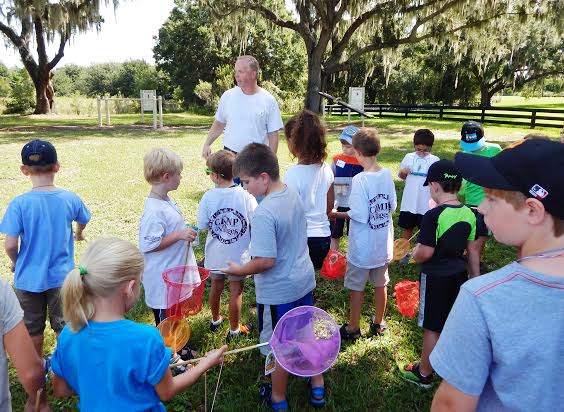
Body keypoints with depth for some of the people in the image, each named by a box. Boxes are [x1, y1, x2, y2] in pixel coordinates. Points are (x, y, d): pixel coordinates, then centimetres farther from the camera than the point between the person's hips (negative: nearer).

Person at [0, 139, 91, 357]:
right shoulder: (70, 199, -11)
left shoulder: (19, 204, -18)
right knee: (64, 326, 18)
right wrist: (79, 234, 33)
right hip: (61, 275, 1)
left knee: (33, 329, 19)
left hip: (28, 278, 0)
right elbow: (82, 221, 9)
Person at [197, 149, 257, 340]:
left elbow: (202, 226, -9)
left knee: (216, 286, 23)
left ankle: (215, 320, 45)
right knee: (236, 291, 13)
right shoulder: (245, 195, -18)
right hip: (238, 255, -2)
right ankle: (234, 329, 29)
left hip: (215, 255, 2)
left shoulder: (208, 197, -15)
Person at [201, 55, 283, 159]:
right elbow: (219, 124, 13)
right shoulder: (227, 96, 3)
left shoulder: (268, 100, -4)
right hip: (229, 154, 2)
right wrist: (207, 144, 4)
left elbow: (273, 134, -3)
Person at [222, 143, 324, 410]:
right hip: (304, 280, 8)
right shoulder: (294, 195, -3)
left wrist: (239, 270, -11)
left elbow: (266, 261, -26)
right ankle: (317, 388, 41)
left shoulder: (264, 213, -28)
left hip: (278, 291, -8)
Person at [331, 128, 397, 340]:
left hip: (363, 246, -6)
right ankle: (378, 323, 36)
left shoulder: (360, 180, -23)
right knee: (380, 284, 20)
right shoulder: (387, 174, -5)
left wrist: (338, 214, -8)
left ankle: (353, 328, 24)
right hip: (384, 243, 6)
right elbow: (392, 206, 4)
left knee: (356, 287, 10)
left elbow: (359, 215, -23)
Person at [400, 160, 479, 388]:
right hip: (459, 275, 7)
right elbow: (472, 250, 5)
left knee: (432, 328, 7)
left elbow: (426, 252, -23)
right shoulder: (469, 214, -2)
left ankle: (424, 374, 24)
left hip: (436, 277, -6)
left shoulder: (434, 215, -23)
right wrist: (476, 278, 14)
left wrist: (415, 254, 0)